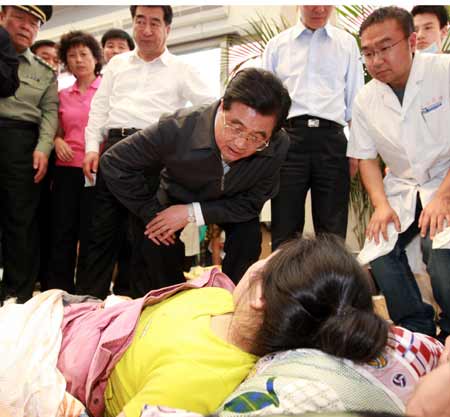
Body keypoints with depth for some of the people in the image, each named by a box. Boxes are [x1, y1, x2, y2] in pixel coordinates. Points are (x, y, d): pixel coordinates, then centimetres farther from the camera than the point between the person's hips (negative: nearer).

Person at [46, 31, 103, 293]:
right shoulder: (62, 95, 16)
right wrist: (57, 141, 0)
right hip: (66, 170, 4)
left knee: (91, 235, -2)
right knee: (62, 233, 2)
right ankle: (58, 293, 10)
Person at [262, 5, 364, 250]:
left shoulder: (347, 44, 15)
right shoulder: (276, 46, 14)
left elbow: (355, 101, 14)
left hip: (331, 140, 1)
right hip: (289, 139, 0)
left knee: (332, 231, 3)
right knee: (285, 229, 0)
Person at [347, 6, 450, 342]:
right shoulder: (365, 100, 1)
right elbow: (367, 158, 7)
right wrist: (381, 205, -8)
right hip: (402, 189, 5)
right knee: (379, 250, -14)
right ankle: (418, 333, 7)